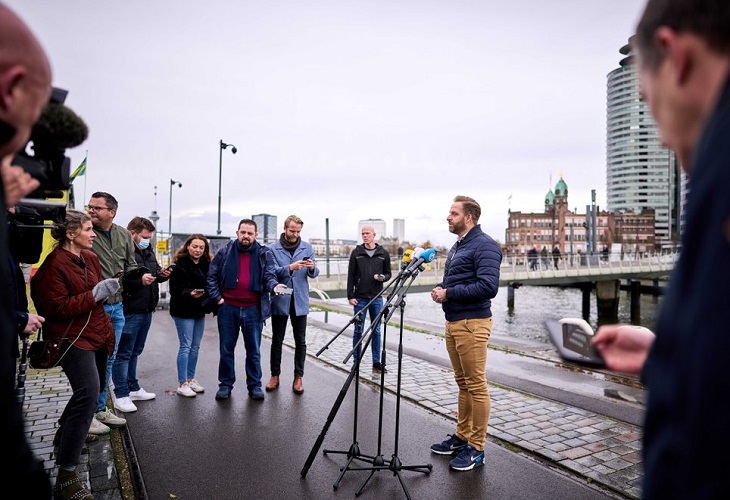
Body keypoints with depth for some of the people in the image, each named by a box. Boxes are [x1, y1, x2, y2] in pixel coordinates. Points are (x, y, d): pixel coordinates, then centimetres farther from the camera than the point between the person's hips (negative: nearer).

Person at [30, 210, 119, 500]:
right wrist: (95, 294, -24)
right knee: (88, 393, -21)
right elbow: (56, 308, -20)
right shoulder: (55, 264, -16)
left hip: (96, 335, 9)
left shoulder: (90, 257, 8)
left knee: (92, 387, 22)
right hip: (72, 338, -9)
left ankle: (65, 434, 50)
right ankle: (66, 476, -13)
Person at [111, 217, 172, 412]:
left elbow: (155, 273, 26)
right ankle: (121, 395, 11)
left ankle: (133, 389, 32)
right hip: (129, 311, -9)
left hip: (146, 310, 9)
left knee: (135, 352, 20)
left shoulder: (148, 252, 14)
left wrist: (162, 274, 5)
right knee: (123, 354, 1)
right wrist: (139, 280, -31)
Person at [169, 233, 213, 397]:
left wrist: (210, 303, 0)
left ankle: (190, 379, 24)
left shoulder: (207, 264, 9)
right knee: (185, 346, -3)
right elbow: (176, 289, -17)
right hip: (184, 311, -6)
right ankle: (182, 384, 7)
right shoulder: (180, 264, -10)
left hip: (200, 310, 6)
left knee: (195, 347, 12)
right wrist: (190, 294, -34)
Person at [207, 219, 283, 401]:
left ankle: (255, 385, 22)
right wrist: (217, 297, -1)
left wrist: (274, 285, -27)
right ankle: (225, 384, 25)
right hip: (227, 308, 1)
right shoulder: (225, 252, 2)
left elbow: (269, 275, -5)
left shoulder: (264, 254, 2)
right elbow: (211, 276, 7)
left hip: (253, 309, 0)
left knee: (254, 350, 9)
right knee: (226, 349, 11)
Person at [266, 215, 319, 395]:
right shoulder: (274, 249, -1)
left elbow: (314, 274, 0)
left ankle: (298, 377, 14)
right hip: (280, 300, -1)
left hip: (300, 300, 1)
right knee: (277, 340, 9)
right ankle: (275, 375, 21)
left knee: (300, 341, 5)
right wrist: (290, 267, -30)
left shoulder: (307, 248, 5)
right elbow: (272, 272, -13)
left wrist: (312, 268, -23)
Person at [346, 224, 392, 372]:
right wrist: (350, 296, -4)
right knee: (358, 331, 4)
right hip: (360, 298, -1)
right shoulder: (356, 252, 2)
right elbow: (351, 276, 1)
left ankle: (376, 362, 16)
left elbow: (388, 273, 12)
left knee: (376, 331, 8)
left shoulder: (383, 253, 4)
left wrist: (382, 277, -12)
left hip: (377, 298, 1)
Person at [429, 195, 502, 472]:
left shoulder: (484, 245, -12)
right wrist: (440, 289, 4)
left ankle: (476, 448, 10)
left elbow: (488, 286, -22)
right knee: (463, 384, 17)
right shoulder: (457, 246, 17)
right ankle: (462, 437, 28)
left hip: (472, 323, -9)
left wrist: (449, 293, -17)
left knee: (476, 385, 0)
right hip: (453, 322, 9)